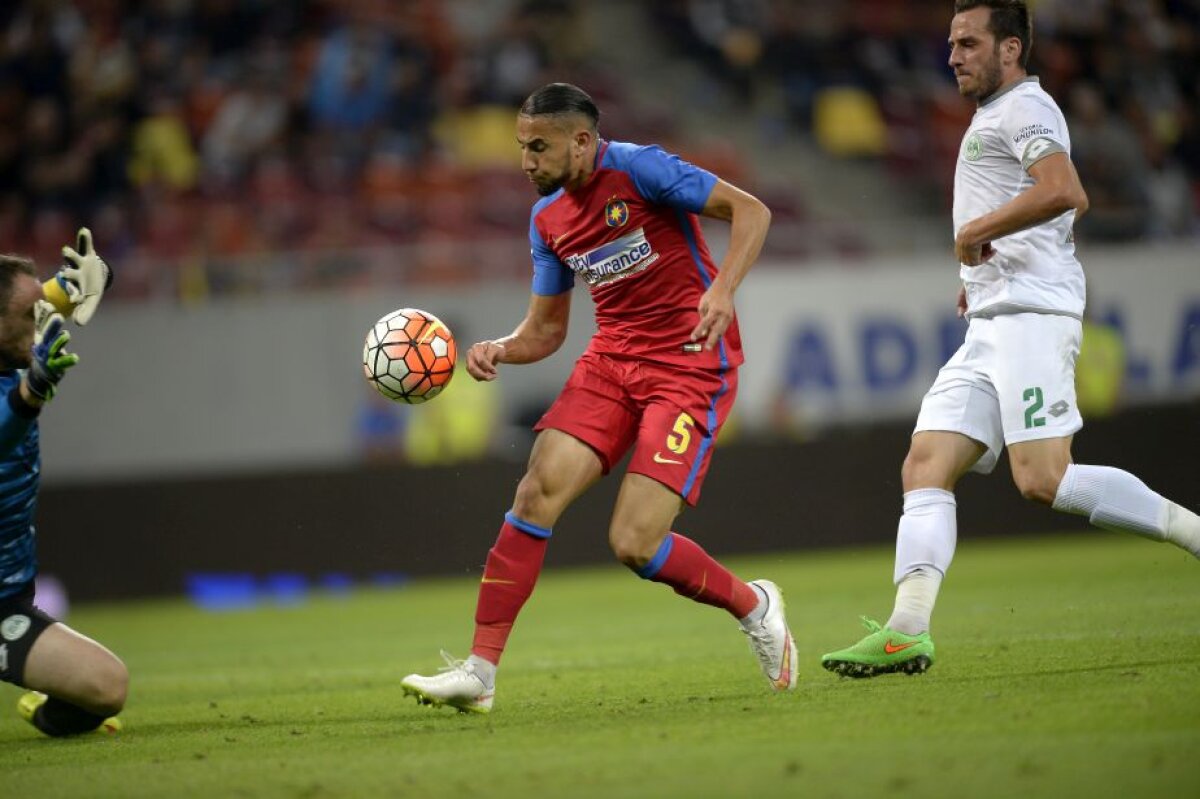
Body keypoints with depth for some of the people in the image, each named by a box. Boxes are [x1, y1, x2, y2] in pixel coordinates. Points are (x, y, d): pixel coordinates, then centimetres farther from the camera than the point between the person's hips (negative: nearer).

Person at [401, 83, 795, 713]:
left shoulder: (637, 168, -12)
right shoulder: (547, 217, 9)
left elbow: (749, 210, -11)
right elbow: (546, 329, 16)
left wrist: (723, 290, -27)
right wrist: (500, 350, -6)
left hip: (692, 364, -6)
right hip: (612, 358, 6)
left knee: (635, 544, -15)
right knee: (539, 489, -14)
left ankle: (753, 606, 13)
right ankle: (479, 671, -11)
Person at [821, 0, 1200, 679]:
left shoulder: (1024, 108, -4)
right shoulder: (995, 117, 28)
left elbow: (1066, 194, -23)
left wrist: (976, 230, -13)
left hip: (1031, 315, -10)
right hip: (992, 324, 10)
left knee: (1044, 480, -21)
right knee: (925, 469, -3)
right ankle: (908, 633, -11)